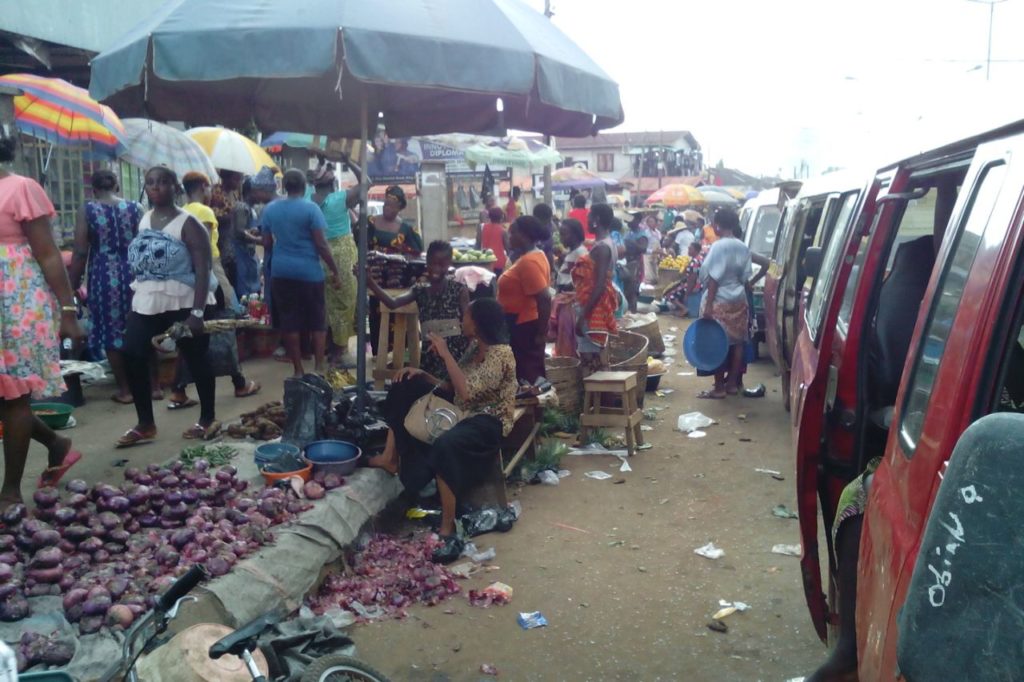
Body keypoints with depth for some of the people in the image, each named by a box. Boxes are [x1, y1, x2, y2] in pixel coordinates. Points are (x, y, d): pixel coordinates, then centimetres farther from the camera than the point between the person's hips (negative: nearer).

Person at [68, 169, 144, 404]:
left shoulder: (87, 210, -2)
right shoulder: (136, 208, 3)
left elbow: (80, 251, -6)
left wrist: (73, 282, 2)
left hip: (105, 275, -2)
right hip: (134, 274, 2)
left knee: (112, 331, 7)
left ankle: (125, 389, 10)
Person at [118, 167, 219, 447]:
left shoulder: (187, 223, -11)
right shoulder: (144, 220, 10)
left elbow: (203, 269, -16)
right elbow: (137, 260, 18)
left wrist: (197, 311, -23)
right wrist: (135, 297, 15)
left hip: (184, 305, -6)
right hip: (146, 304, 7)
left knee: (196, 361, 4)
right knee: (133, 359, 1)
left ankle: (208, 419, 18)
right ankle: (145, 424, 12)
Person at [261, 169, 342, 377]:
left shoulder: (270, 209, 6)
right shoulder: (311, 208, -8)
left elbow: (267, 244, 13)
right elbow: (321, 245, -11)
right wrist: (335, 271, -5)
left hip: (281, 272, 4)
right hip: (309, 271, -3)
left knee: (290, 321, 7)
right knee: (317, 321, 8)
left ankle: (298, 371, 10)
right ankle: (318, 368, 5)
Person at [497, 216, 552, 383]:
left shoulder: (529, 262, -21)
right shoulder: (533, 256, 10)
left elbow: (545, 299, -27)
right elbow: (541, 294, 17)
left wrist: (541, 333, -22)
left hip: (525, 327, -10)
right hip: (524, 325, 10)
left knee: (527, 375, -3)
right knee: (532, 374, 15)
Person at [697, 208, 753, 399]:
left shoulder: (719, 246, -15)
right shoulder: (743, 247, 6)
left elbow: (714, 278, -18)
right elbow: (745, 278, 8)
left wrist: (708, 305, -18)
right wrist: (740, 292, 18)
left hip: (720, 301, -8)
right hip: (738, 299, 8)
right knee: (736, 342, 10)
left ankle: (719, 388, 2)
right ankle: (733, 384, 18)